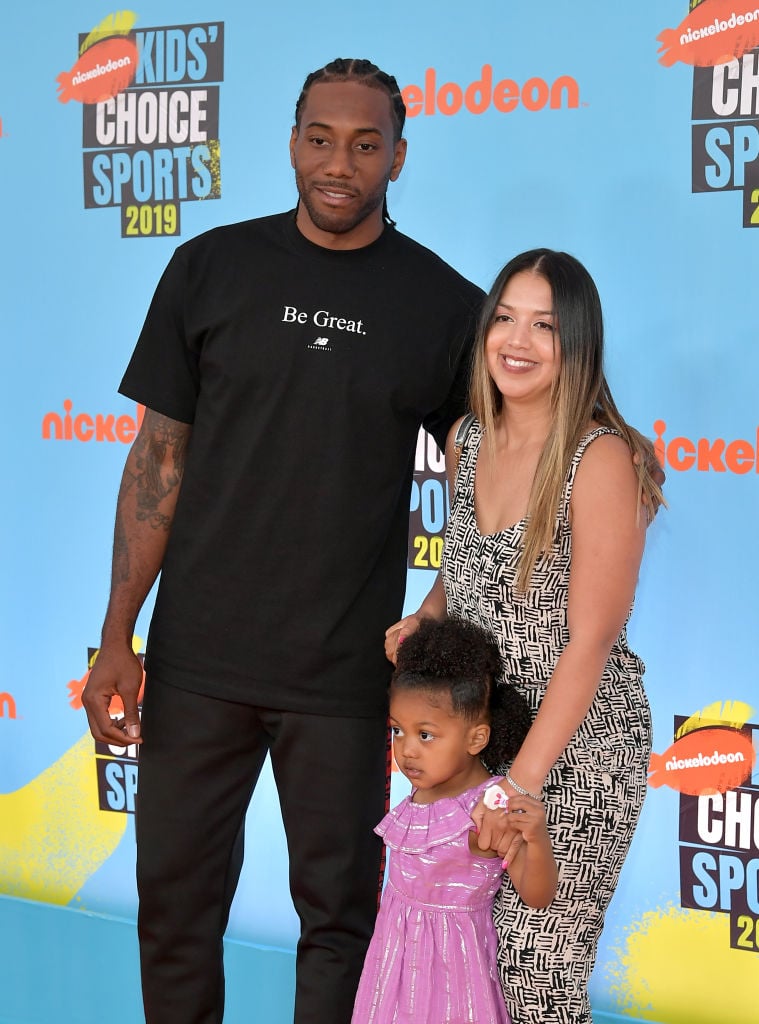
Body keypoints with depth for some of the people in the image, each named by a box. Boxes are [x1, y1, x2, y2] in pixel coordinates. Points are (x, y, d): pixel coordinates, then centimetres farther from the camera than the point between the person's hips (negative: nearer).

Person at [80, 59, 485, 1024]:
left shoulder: (445, 304, -1)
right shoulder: (210, 268, 1)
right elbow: (160, 458, 3)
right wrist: (117, 637, -1)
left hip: (348, 673, -1)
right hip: (197, 657, 1)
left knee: (339, 910, 10)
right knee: (176, 899, 12)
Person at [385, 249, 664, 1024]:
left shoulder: (601, 459, -18)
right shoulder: (467, 440, 3)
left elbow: (590, 643, -19)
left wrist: (521, 783, -20)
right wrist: (422, 619, -1)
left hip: (576, 747, -6)